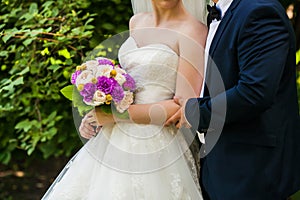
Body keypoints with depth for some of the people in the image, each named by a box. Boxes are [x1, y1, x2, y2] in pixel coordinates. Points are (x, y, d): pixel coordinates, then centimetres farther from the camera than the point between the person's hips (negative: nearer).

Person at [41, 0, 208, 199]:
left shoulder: (193, 30, -11)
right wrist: (97, 112, 5)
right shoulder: (137, 22, 10)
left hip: (153, 149, -7)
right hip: (113, 142, 7)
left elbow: (186, 107, -17)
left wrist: (117, 114, -15)